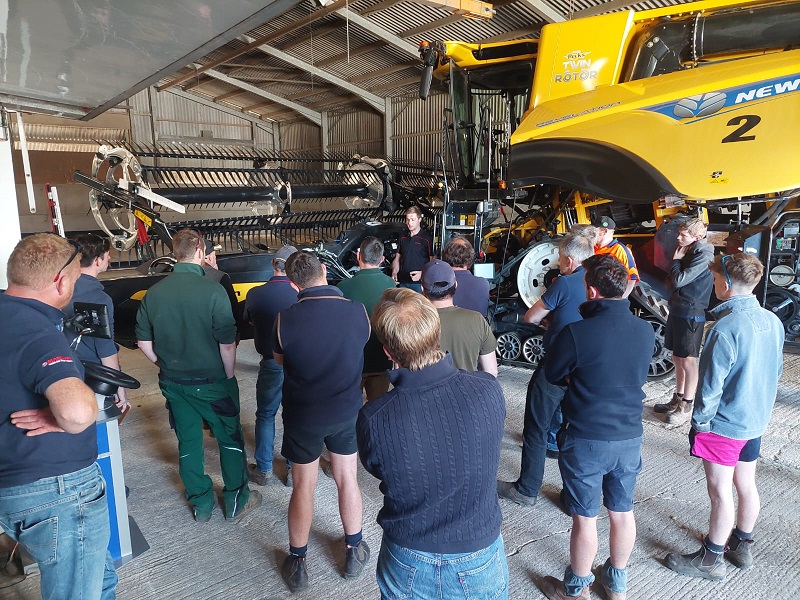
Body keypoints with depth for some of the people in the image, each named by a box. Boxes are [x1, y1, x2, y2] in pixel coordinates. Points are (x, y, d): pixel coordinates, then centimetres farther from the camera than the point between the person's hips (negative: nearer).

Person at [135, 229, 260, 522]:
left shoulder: (154, 293, -4)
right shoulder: (212, 290, -19)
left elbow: (144, 342, 3)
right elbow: (227, 344, -19)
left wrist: (167, 366, 14)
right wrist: (229, 376, -4)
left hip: (173, 382, 5)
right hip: (211, 381, -4)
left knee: (188, 442, 18)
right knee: (230, 438, 14)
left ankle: (201, 504, 32)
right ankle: (236, 501, 25)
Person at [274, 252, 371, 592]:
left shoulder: (286, 319, -21)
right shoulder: (358, 312, -16)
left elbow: (279, 359, -1)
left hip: (303, 416, -1)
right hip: (347, 411, 2)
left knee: (303, 487, 15)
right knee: (347, 480, 18)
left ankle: (297, 563, 32)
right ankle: (354, 552, 37)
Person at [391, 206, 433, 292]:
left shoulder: (427, 238, -3)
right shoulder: (403, 238, 17)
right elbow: (397, 258, 22)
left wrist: (422, 273, -20)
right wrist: (394, 272, 4)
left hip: (419, 283, -5)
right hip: (403, 283, 6)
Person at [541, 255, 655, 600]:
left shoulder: (576, 333, -23)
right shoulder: (645, 331, -6)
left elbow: (551, 374, -7)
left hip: (586, 440, -5)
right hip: (630, 437, 5)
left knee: (585, 519, 11)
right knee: (623, 512, 21)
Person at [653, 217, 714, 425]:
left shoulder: (704, 255, -16)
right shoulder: (689, 252, 12)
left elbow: (679, 281, -22)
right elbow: (673, 282, 17)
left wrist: (676, 260, -8)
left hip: (691, 313, -9)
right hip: (677, 309, 9)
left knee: (687, 360, -1)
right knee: (677, 357, 16)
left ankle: (687, 406, 9)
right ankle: (678, 399, 28)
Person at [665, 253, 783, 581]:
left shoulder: (726, 328, -26)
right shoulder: (773, 321, -1)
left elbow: (711, 386, -22)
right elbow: (776, 371, 11)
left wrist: (699, 421, -9)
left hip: (724, 424, -8)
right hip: (756, 420, 8)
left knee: (720, 493, 5)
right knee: (746, 485, 21)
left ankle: (711, 559, 20)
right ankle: (742, 545, 39)